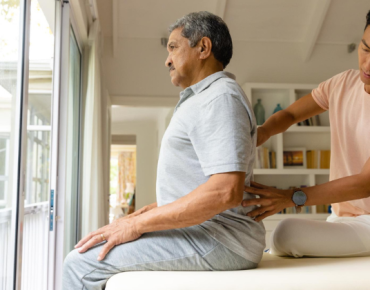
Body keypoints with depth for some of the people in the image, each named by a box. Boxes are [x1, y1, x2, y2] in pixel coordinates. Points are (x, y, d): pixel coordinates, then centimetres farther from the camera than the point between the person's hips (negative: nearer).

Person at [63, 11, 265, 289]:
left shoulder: (220, 98, -13)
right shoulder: (204, 99, 21)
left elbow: (226, 191, -26)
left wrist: (138, 224, -20)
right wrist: (143, 212, 10)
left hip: (217, 240, -10)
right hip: (202, 233, 10)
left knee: (82, 262, -14)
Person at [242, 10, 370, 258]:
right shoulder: (343, 83, -2)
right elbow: (290, 114, 6)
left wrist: (291, 198, -32)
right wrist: (263, 131, -19)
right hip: (341, 217, 5)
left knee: (288, 233, -26)